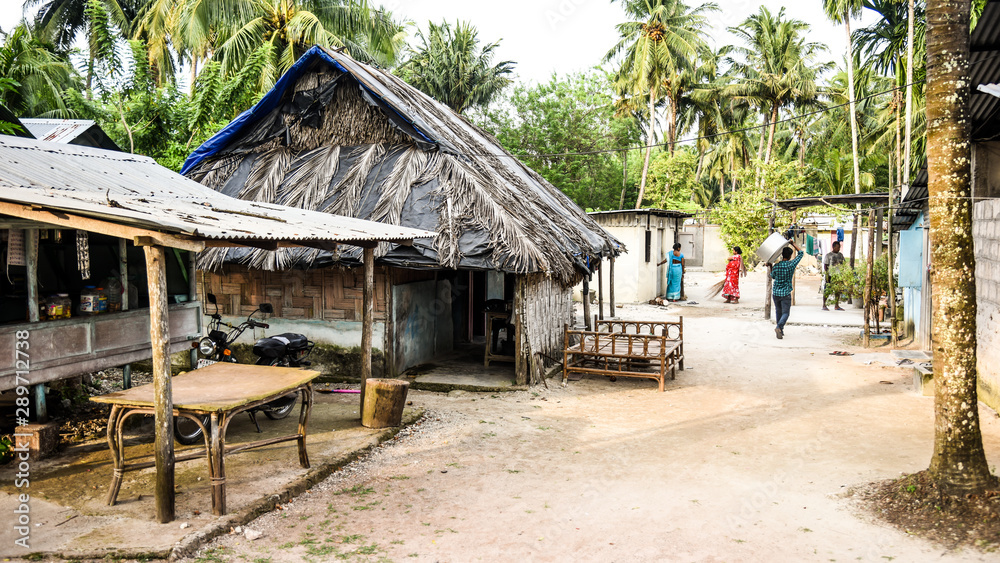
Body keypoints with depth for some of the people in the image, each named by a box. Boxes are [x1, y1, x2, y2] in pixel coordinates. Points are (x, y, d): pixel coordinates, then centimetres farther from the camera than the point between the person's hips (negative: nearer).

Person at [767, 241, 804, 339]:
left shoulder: (776, 266, -4)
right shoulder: (792, 264, -9)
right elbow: (801, 253, 6)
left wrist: (770, 267, 24)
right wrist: (793, 244, 12)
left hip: (775, 293, 3)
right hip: (786, 294, -3)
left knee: (778, 312, 16)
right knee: (785, 313, -1)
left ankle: (780, 330, 23)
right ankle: (779, 327, -24)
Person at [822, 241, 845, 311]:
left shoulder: (840, 255, 14)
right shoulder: (828, 255, -1)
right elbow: (825, 266, -4)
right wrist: (826, 274, -12)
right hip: (830, 275, -5)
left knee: (838, 290, 6)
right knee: (827, 290, -5)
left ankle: (836, 306, 13)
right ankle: (824, 305, 2)